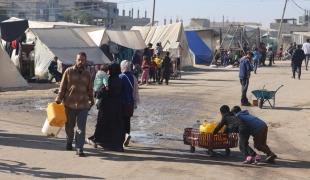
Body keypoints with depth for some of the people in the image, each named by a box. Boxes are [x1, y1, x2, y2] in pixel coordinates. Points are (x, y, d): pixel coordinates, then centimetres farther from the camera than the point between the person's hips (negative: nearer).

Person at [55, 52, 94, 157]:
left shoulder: (87, 74, 7)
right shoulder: (69, 71, 0)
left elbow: (90, 89, 14)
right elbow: (62, 87, 0)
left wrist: (91, 101, 18)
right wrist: (59, 99, -4)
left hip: (83, 105, 1)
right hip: (69, 104, -1)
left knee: (81, 128, -4)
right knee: (69, 126, 13)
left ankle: (79, 148, 0)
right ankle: (69, 142, 37)